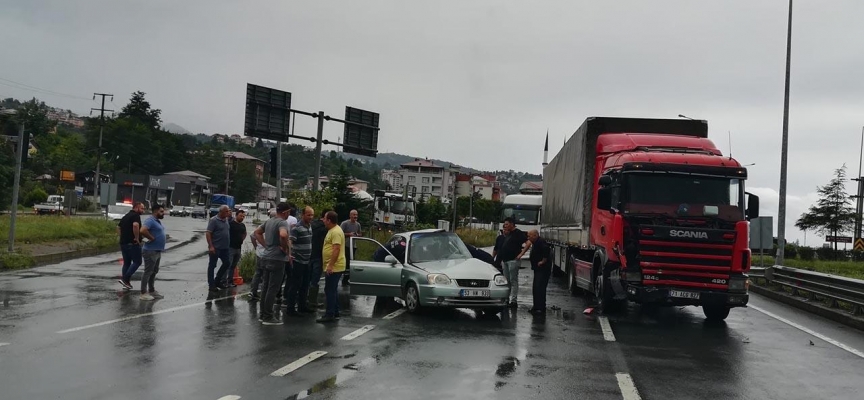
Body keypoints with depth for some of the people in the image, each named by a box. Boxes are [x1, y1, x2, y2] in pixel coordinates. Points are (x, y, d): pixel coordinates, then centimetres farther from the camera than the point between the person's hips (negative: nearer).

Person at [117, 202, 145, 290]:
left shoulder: (126, 216, 19)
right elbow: (135, 225, -31)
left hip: (123, 243, 9)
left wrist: (122, 237, 19)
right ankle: (125, 279, -8)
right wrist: (137, 238, -22)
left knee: (126, 263, 14)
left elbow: (118, 227, 26)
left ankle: (126, 283, 14)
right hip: (132, 243, -9)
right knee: (137, 262, -1)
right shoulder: (136, 216, -11)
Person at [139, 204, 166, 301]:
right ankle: (143, 293, -2)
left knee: (154, 272, 16)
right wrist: (152, 238, -21)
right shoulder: (150, 221, -16)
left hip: (157, 251, 10)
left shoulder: (158, 221, 14)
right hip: (151, 251, -10)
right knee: (148, 272, -6)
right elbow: (142, 231, -32)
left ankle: (151, 291, 26)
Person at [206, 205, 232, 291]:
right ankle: (211, 285, 8)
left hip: (224, 248, 8)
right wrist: (210, 246, -21)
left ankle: (217, 281, 25)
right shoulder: (214, 220, -12)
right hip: (215, 248, -8)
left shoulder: (226, 219, 10)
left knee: (227, 263, 12)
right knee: (212, 266, 2)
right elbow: (208, 233, -16)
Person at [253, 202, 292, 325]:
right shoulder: (282, 222, -15)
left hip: (266, 258, 9)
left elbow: (257, 232, 24)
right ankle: (268, 317, 0)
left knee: (265, 287, 14)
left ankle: (263, 314, 20)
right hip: (276, 259, -9)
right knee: (272, 289, -3)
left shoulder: (269, 221, 12)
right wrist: (285, 248, -18)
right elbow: (283, 235, -35)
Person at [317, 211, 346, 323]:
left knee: (330, 291, -9)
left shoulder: (336, 232, -18)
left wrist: (330, 265, -29)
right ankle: (335, 313, 21)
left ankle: (330, 315, -7)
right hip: (333, 267, 11)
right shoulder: (332, 230, 16)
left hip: (334, 267, -11)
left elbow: (336, 249, -25)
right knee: (333, 291, 15)